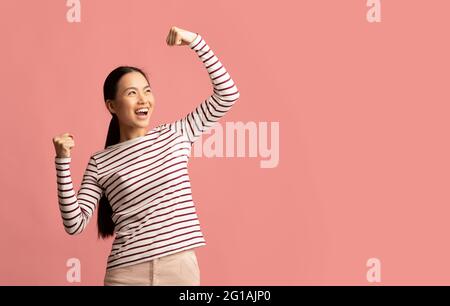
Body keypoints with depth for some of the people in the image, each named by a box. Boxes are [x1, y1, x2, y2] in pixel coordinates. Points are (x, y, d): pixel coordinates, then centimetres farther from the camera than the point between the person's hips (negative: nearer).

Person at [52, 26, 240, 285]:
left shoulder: (176, 135, 6)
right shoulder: (100, 163, 2)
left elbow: (228, 94, 2)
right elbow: (75, 224, -4)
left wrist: (196, 41, -5)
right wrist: (63, 161, -10)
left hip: (182, 268, 1)